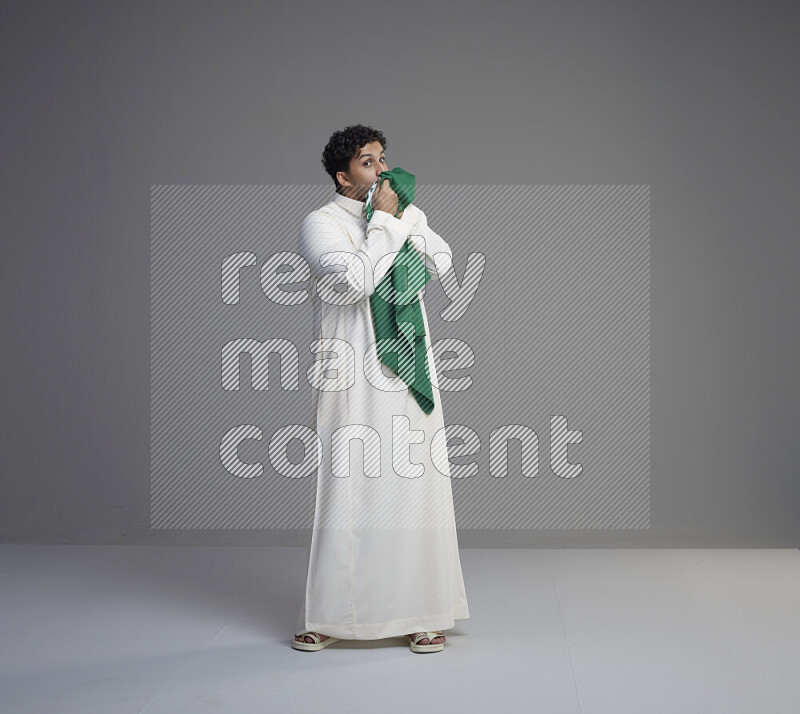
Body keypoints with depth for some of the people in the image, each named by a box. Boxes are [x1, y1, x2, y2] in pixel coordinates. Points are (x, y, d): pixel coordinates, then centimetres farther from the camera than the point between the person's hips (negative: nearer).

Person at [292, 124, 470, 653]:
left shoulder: (408, 216, 16)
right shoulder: (321, 225, -3)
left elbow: (443, 263, 3)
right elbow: (356, 280, -18)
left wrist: (404, 217, -4)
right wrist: (384, 222, -11)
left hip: (410, 376, 5)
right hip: (352, 381, -5)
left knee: (416, 489, 5)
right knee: (344, 490, -3)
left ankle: (422, 613, 14)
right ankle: (329, 615, 9)